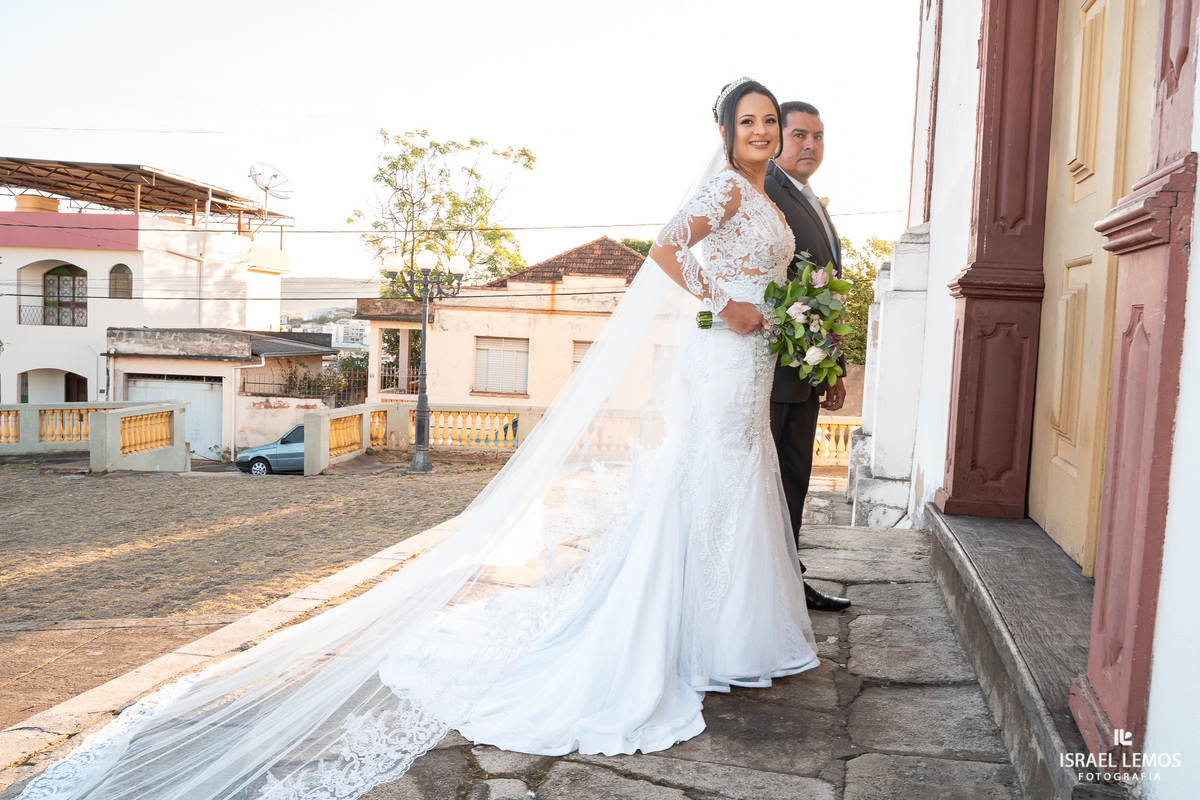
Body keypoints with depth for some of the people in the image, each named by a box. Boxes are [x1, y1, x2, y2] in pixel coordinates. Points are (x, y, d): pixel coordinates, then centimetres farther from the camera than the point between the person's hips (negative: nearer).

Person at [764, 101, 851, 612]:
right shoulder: (759, 193, -8)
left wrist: (835, 370, 19)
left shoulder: (816, 206, 22)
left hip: (805, 373, 10)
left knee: (794, 481, 15)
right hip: (768, 368, -9)